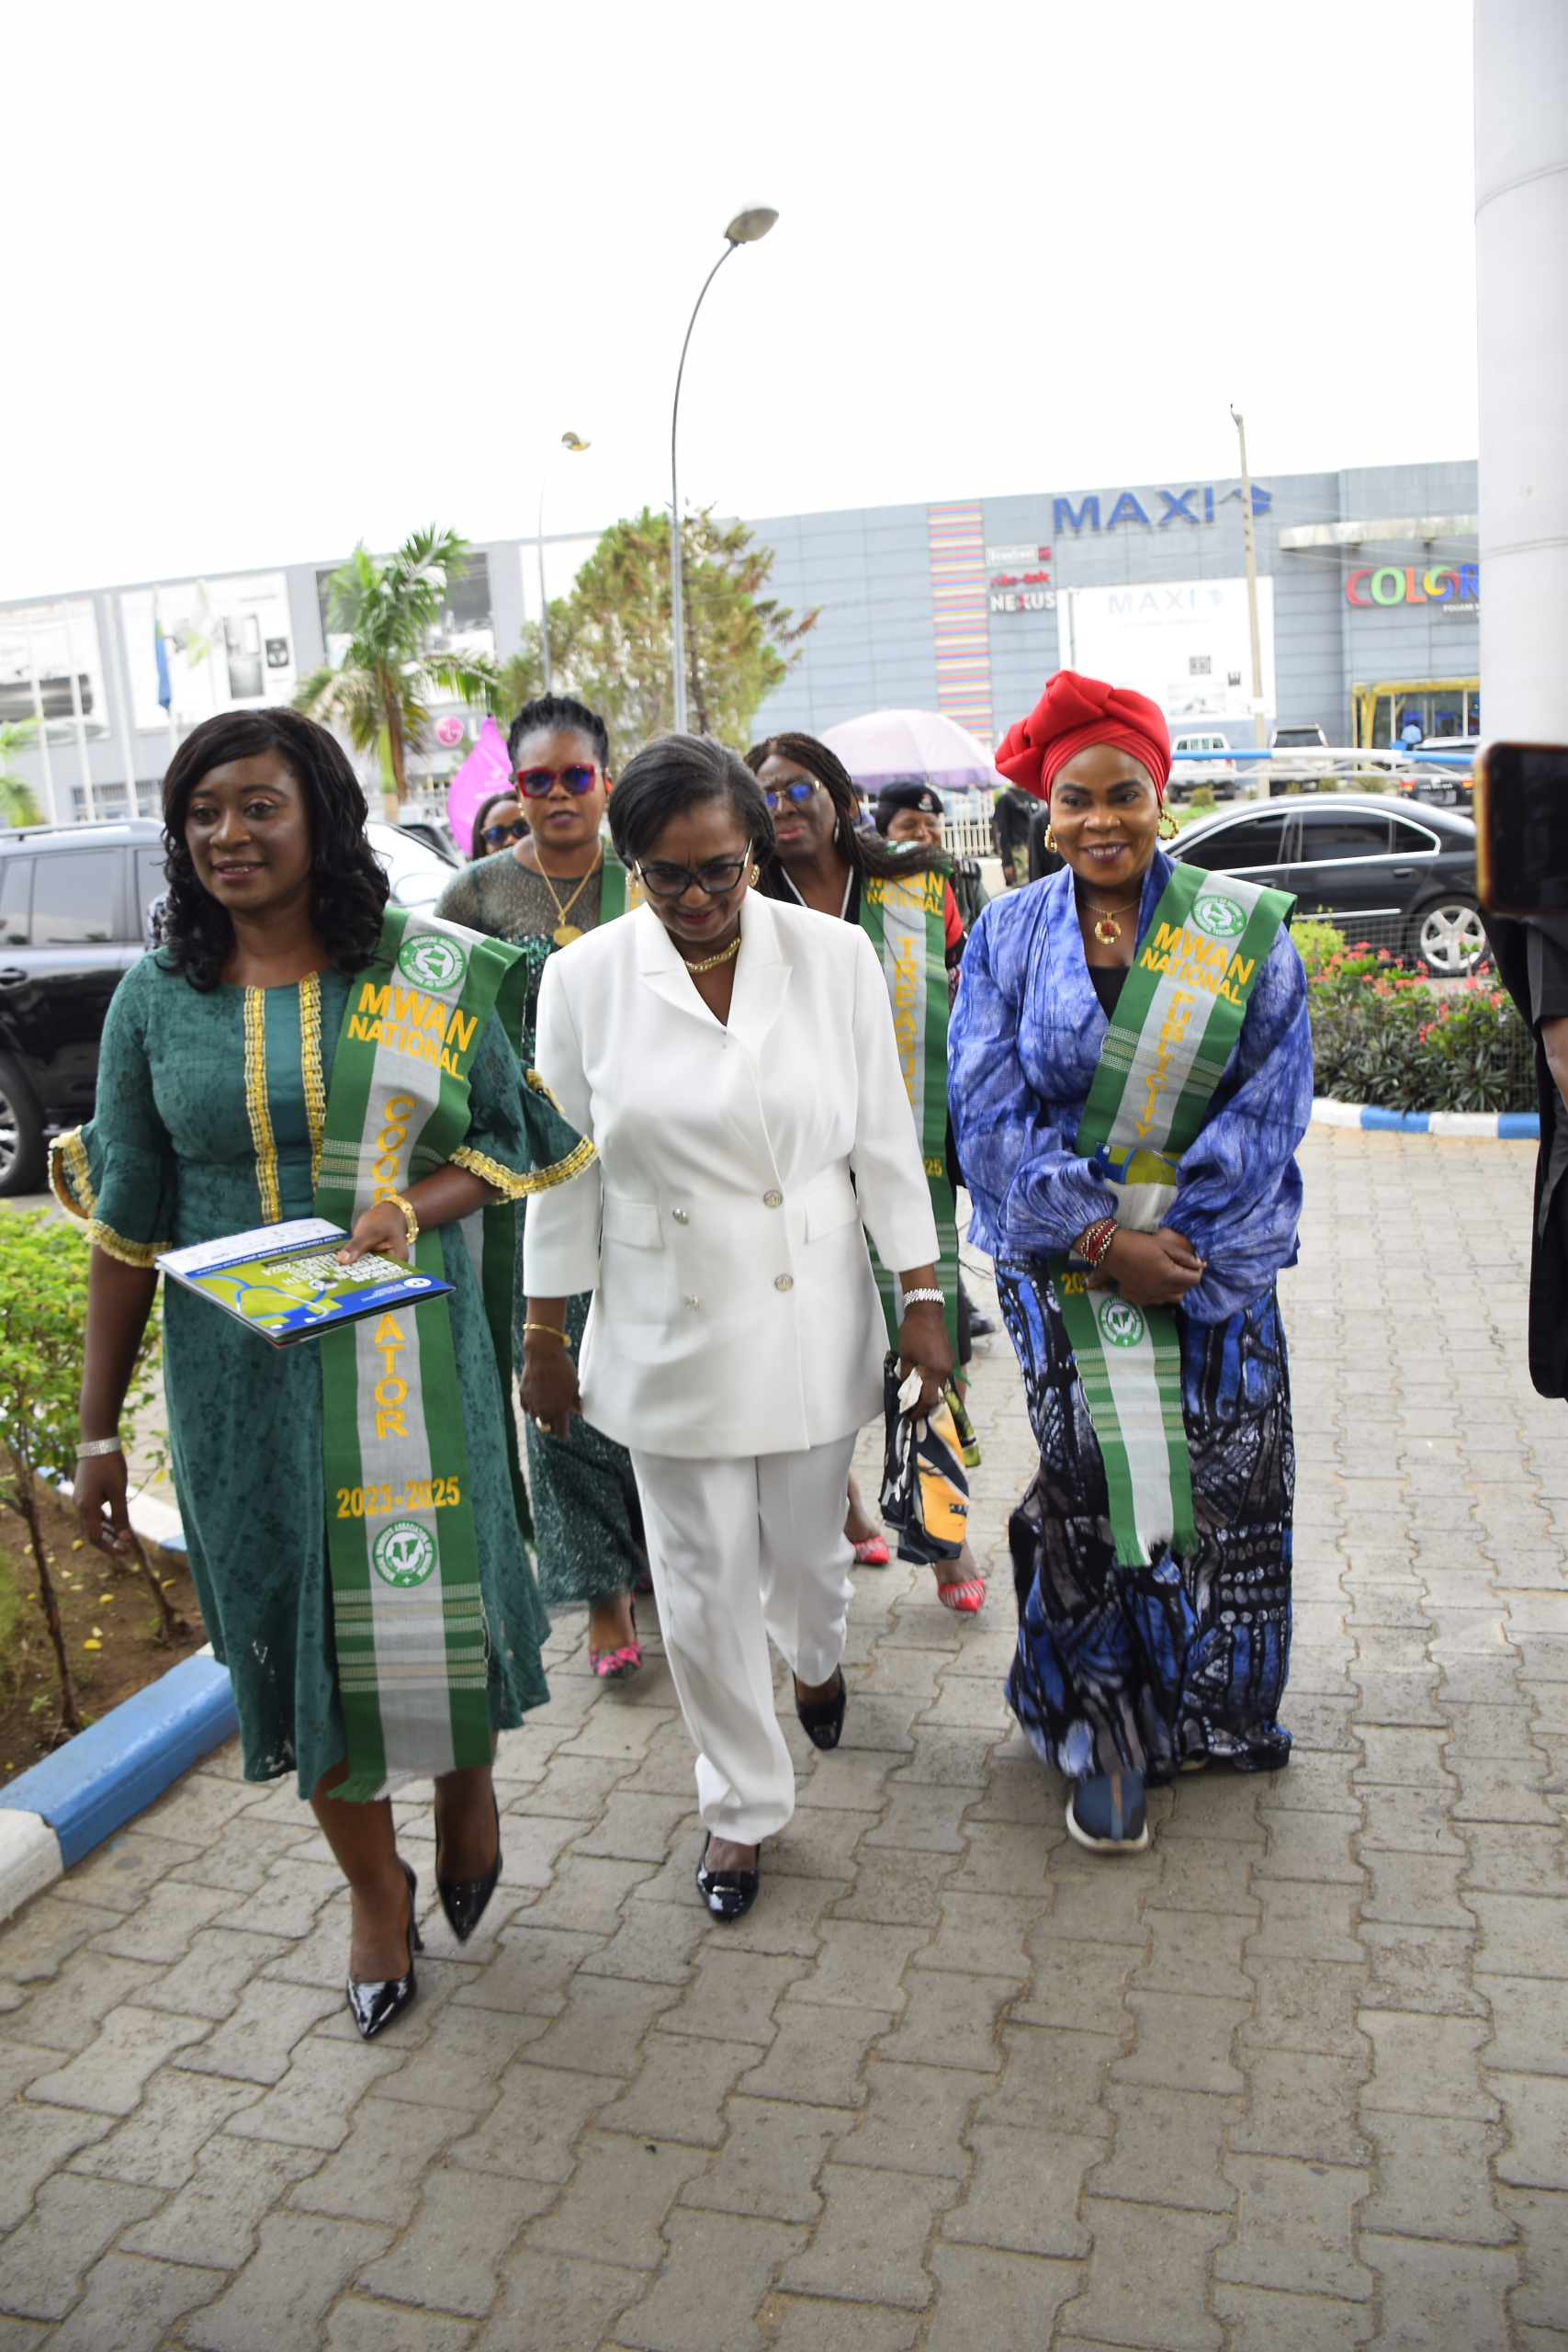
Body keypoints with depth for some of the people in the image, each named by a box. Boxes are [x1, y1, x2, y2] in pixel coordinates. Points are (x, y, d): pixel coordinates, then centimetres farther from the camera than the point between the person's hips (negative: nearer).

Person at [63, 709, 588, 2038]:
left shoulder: (427, 976, -3)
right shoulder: (158, 1000, 0)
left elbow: (516, 1148, 3)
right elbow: (128, 1226, 3)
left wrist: (414, 1207, -18)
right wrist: (98, 1429, 4)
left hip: (409, 1360, -1)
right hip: (242, 1375, 2)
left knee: (437, 1594, 7)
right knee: (296, 1624, 11)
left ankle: (468, 1773, 43)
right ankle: (375, 1884, 34)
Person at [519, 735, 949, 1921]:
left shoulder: (835, 956, -7)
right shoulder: (584, 978, -8)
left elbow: (885, 1139, -1)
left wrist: (924, 1299, -1)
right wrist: (546, 1337, 3)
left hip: (811, 1320, 1)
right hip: (669, 1333, 0)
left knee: (807, 1547, 18)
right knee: (705, 1584, 8)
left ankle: (819, 1654, 55)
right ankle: (742, 1802, 30)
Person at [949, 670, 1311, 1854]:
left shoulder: (1244, 932, 0)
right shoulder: (1009, 936, 2)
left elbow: (1270, 1107, -3)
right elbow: (988, 1110, -3)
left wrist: (1178, 1243, -11)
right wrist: (1100, 1237, -12)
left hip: (1213, 1258, 1)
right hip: (1061, 1263, 0)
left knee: (1227, 1485, 5)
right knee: (1087, 1492, 0)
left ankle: (1211, 1712, 29)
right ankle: (1102, 1737, 17)